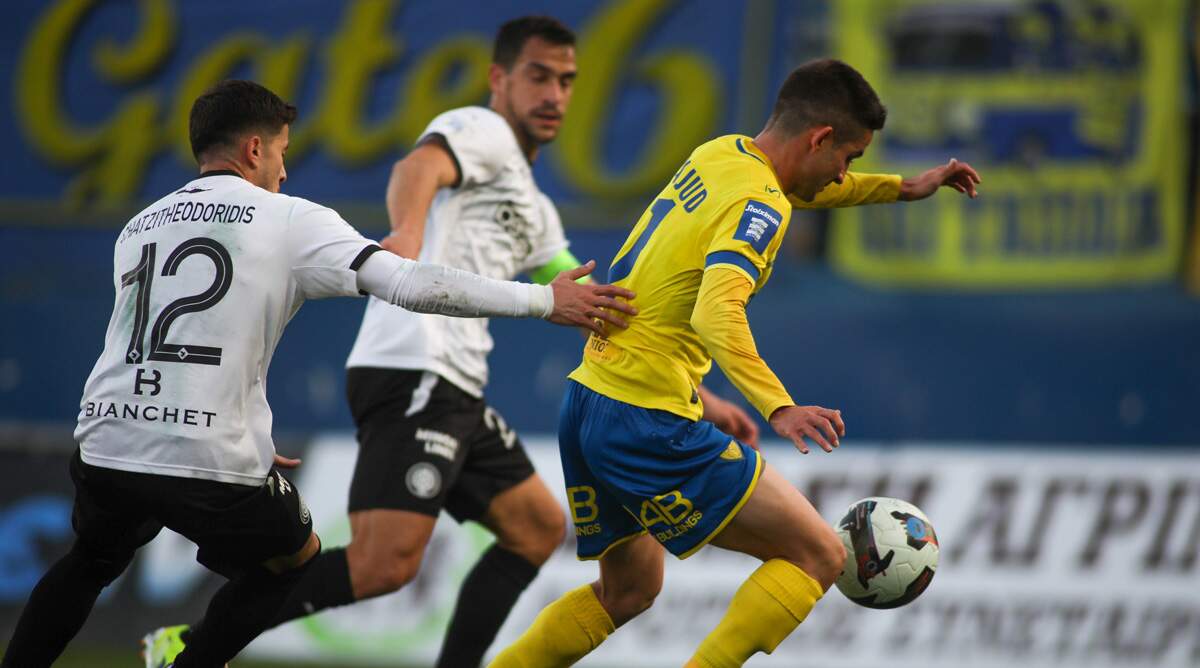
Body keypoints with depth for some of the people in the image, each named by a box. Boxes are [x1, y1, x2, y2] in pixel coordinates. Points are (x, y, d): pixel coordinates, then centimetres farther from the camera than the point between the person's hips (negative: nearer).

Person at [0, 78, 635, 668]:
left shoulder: (139, 228, 18)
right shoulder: (288, 219, 2)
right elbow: (411, 284, -5)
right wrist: (545, 300, 2)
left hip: (106, 444, 4)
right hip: (211, 462, -4)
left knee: (92, 560, 33)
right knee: (293, 559, 25)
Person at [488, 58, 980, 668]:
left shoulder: (717, 155, 11)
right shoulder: (759, 202, -16)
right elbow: (715, 315, -32)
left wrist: (903, 188, 32)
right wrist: (778, 408, -41)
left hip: (585, 397, 9)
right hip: (650, 426, -9)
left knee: (627, 593, 27)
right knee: (818, 555, -5)